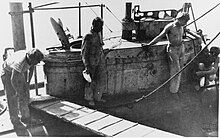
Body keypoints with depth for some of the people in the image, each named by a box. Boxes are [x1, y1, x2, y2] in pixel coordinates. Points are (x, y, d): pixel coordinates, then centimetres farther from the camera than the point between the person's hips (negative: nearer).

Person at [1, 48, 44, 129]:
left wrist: (28, 82, -2)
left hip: (18, 72, 7)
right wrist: (20, 93, -26)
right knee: (13, 98, -5)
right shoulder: (20, 62, -42)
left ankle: (25, 118, 15)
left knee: (25, 96, 5)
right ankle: (15, 121, 6)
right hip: (8, 73, -7)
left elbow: (31, 68, 0)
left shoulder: (31, 57, -23)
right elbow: (13, 80, -36)